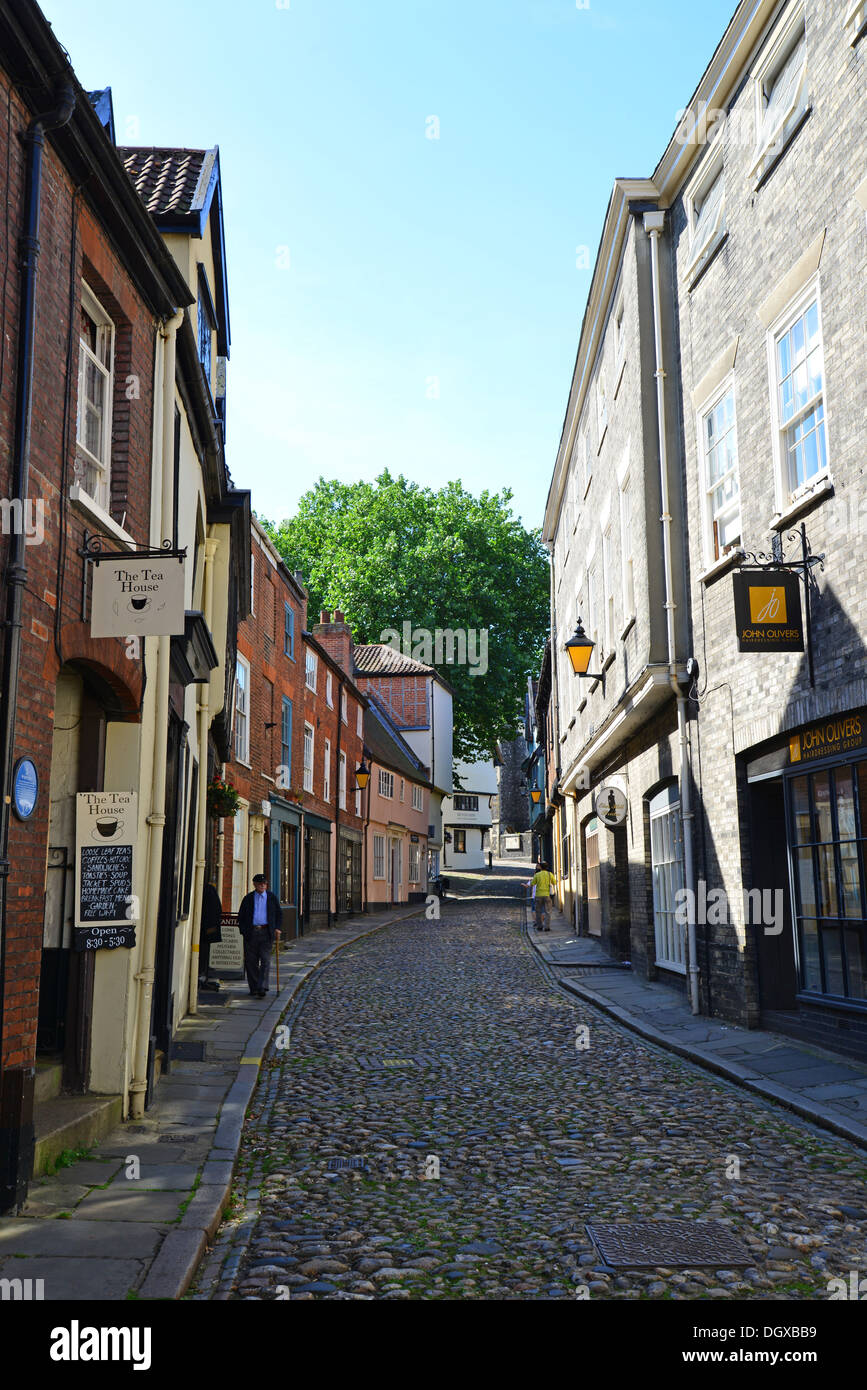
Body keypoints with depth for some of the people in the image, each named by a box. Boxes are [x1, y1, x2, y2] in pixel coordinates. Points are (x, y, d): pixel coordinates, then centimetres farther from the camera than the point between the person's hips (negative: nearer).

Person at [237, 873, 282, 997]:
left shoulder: (272, 897, 11)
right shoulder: (248, 898, 10)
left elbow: (279, 914, 15)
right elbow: (241, 916, 11)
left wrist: (277, 928, 1)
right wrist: (243, 930, -1)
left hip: (266, 932, -1)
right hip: (251, 933, 1)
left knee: (265, 960, -9)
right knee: (251, 961, 2)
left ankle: (262, 988, -12)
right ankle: (254, 987, 13)